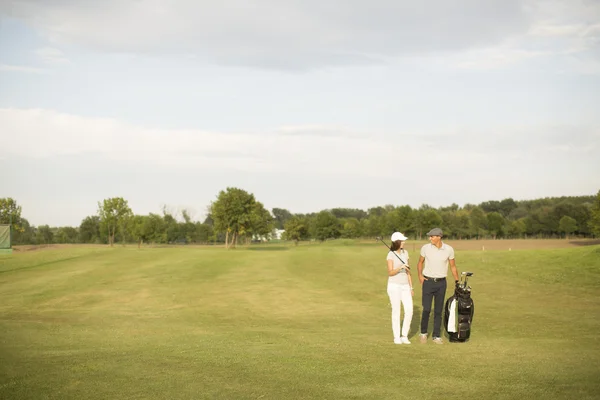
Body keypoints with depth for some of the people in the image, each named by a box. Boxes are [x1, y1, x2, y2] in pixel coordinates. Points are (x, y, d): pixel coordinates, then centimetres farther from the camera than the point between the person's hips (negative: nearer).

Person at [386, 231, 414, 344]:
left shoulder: (405, 253, 9)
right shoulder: (391, 254, -9)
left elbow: (408, 271, 13)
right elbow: (390, 273, -15)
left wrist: (411, 287, 11)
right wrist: (400, 267, -32)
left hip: (405, 286, 5)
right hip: (394, 285, -5)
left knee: (409, 310, -5)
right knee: (396, 311, -3)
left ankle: (404, 336, 7)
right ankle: (396, 337, 9)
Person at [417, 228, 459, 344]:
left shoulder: (449, 249, -5)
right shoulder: (426, 248, -6)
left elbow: (453, 266, 5)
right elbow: (420, 262, 10)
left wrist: (457, 282, -1)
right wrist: (420, 275, -6)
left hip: (441, 283, 1)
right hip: (428, 282, -1)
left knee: (438, 311, 5)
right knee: (426, 309, -5)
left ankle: (436, 336, 14)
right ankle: (423, 333, 14)